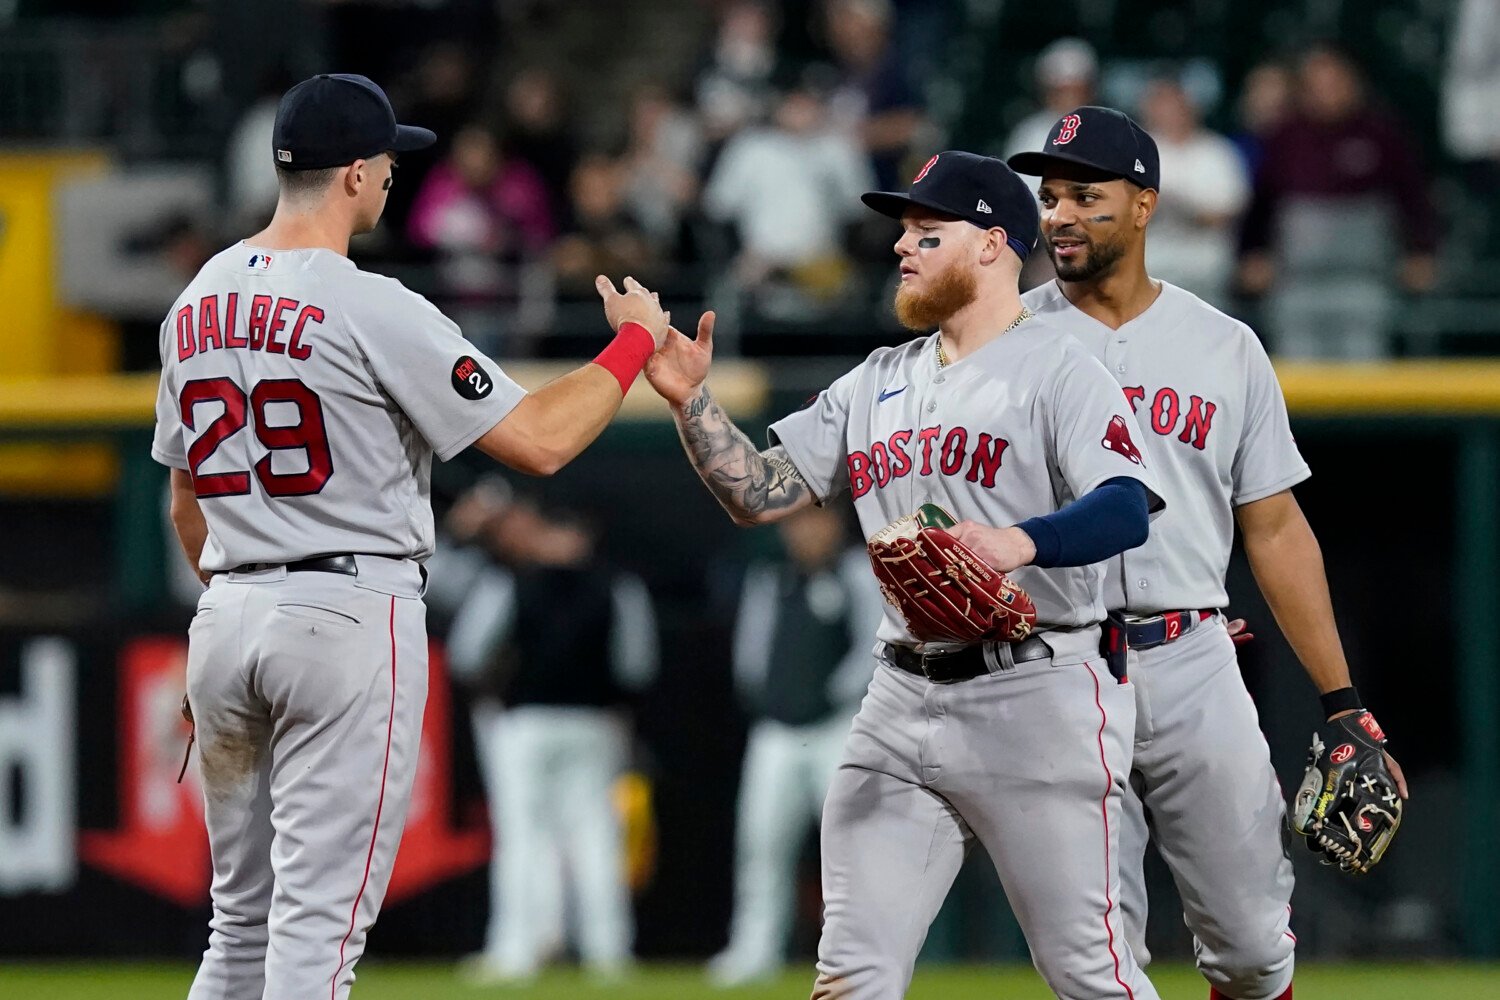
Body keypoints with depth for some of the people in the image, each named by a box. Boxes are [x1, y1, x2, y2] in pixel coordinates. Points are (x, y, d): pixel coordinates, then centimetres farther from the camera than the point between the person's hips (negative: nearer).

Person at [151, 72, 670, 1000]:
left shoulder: (198, 304, 10)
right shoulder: (371, 309, -13)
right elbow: (539, 439, -14)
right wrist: (636, 342, 1)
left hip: (225, 620, 7)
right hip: (352, 615, -7)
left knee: (243, 924, 14)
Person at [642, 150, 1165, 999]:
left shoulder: (1058, 372, -5)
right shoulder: (877, 384, 17)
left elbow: (1127, 510, -21)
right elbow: (759, 494, 15)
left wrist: (1019, 543, -40)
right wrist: (691, 400, 0)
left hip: (1035, 700, -7)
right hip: (904, 701, 7)